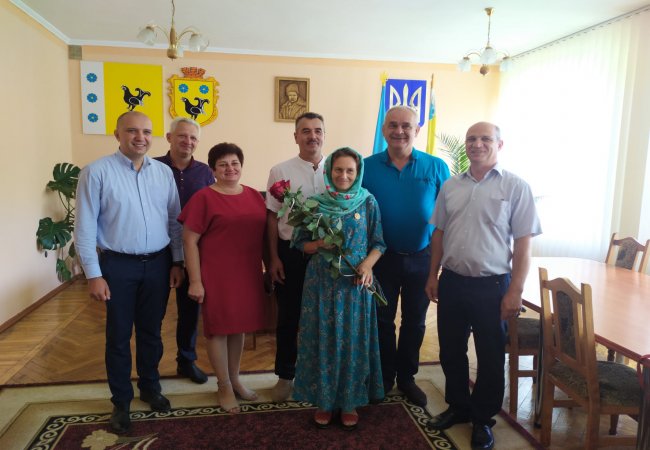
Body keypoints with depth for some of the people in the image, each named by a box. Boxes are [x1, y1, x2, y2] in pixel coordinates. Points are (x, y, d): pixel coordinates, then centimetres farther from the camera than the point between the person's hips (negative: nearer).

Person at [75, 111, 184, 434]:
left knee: (151, 331, 17)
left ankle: (150, 387, 38)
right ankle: (121, 400, 29)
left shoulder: (164, 172, 3)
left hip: (158, 263, 3)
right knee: (119, 336, 11)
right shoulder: (97, 172, -9)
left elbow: (175, 221, 7)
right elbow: (85, 227, -9)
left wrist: (177, 261, 5)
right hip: (118, 264, -3)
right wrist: (94, 274, -10)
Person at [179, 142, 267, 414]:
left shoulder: (254, 196, 7)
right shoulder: (204, 198, -9)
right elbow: (189, 241, -10)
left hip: (248, 274, 5)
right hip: (217, 275, -5)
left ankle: (235, 379, 34)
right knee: (219, 329, 7)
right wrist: (195, 281, -12)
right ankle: (224, 387, 24)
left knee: (239, 327, 16)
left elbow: (263, 235, 14)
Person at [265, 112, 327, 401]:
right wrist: (274, 258, -4)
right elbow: (272, 217, -1)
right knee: (288, 317, 10)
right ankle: (285, 376, 29)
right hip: (291, 252, -1)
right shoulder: (280, 171, -2)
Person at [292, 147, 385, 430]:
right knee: (322, 340, 7)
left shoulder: (368, 203, -1)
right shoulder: (315, 202, 0)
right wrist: (318, 245, -16)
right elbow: (300, 243, 4)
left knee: (353, 340, 7)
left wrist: (368, 264, -16)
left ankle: (350, 401, 25)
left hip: (355, 282, 0)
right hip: (322, 282, 0)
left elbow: (378, 243, 3)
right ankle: (324, 400, 25)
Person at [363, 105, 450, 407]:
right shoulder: (367, 167, -5)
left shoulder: (436, 167, -5)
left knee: (415, 321, 15)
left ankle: (407, 377, 35)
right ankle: (383, 377, 32)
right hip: (382, 257, 0)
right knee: (382, 320, 13)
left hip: (422, 258, 1)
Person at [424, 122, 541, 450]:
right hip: (452, 282, 4)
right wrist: (433, 276, 9)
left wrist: (515, 292, -11)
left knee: (490, 358, 11)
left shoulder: (515, 187, -6)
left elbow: (523, 244, -8)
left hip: (492, 286, -4)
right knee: (451, 352, 16)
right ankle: (458, 407, 38)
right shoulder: (451, 186, 7)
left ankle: (482, 419, 32)